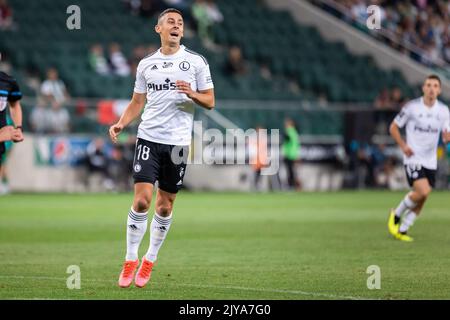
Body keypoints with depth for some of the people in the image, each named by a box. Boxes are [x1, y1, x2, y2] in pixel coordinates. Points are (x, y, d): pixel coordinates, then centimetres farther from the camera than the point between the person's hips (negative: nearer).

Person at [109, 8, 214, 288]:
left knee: (165, 206, 5)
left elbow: (210, 101, 5)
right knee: (142, 199, -12)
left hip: (178, 142, 0)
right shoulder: (146, 64, 10)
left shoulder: (196, 62, 4)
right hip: (149, 138, 0)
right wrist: (121, 124, -1)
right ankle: (130, 260, 1)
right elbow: (137, 103, 16)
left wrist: (192, 94, -16)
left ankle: (150, 260, 21)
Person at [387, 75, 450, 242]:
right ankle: (397, 214, 3)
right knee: (423, 191, -21)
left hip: (431, 161, 5)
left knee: (422, 199, 4)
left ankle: (402, 230, 19)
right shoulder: (412, 107, -7)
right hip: (413, 158, -5)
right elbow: (393, 127, 2)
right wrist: (403, 145, -11)